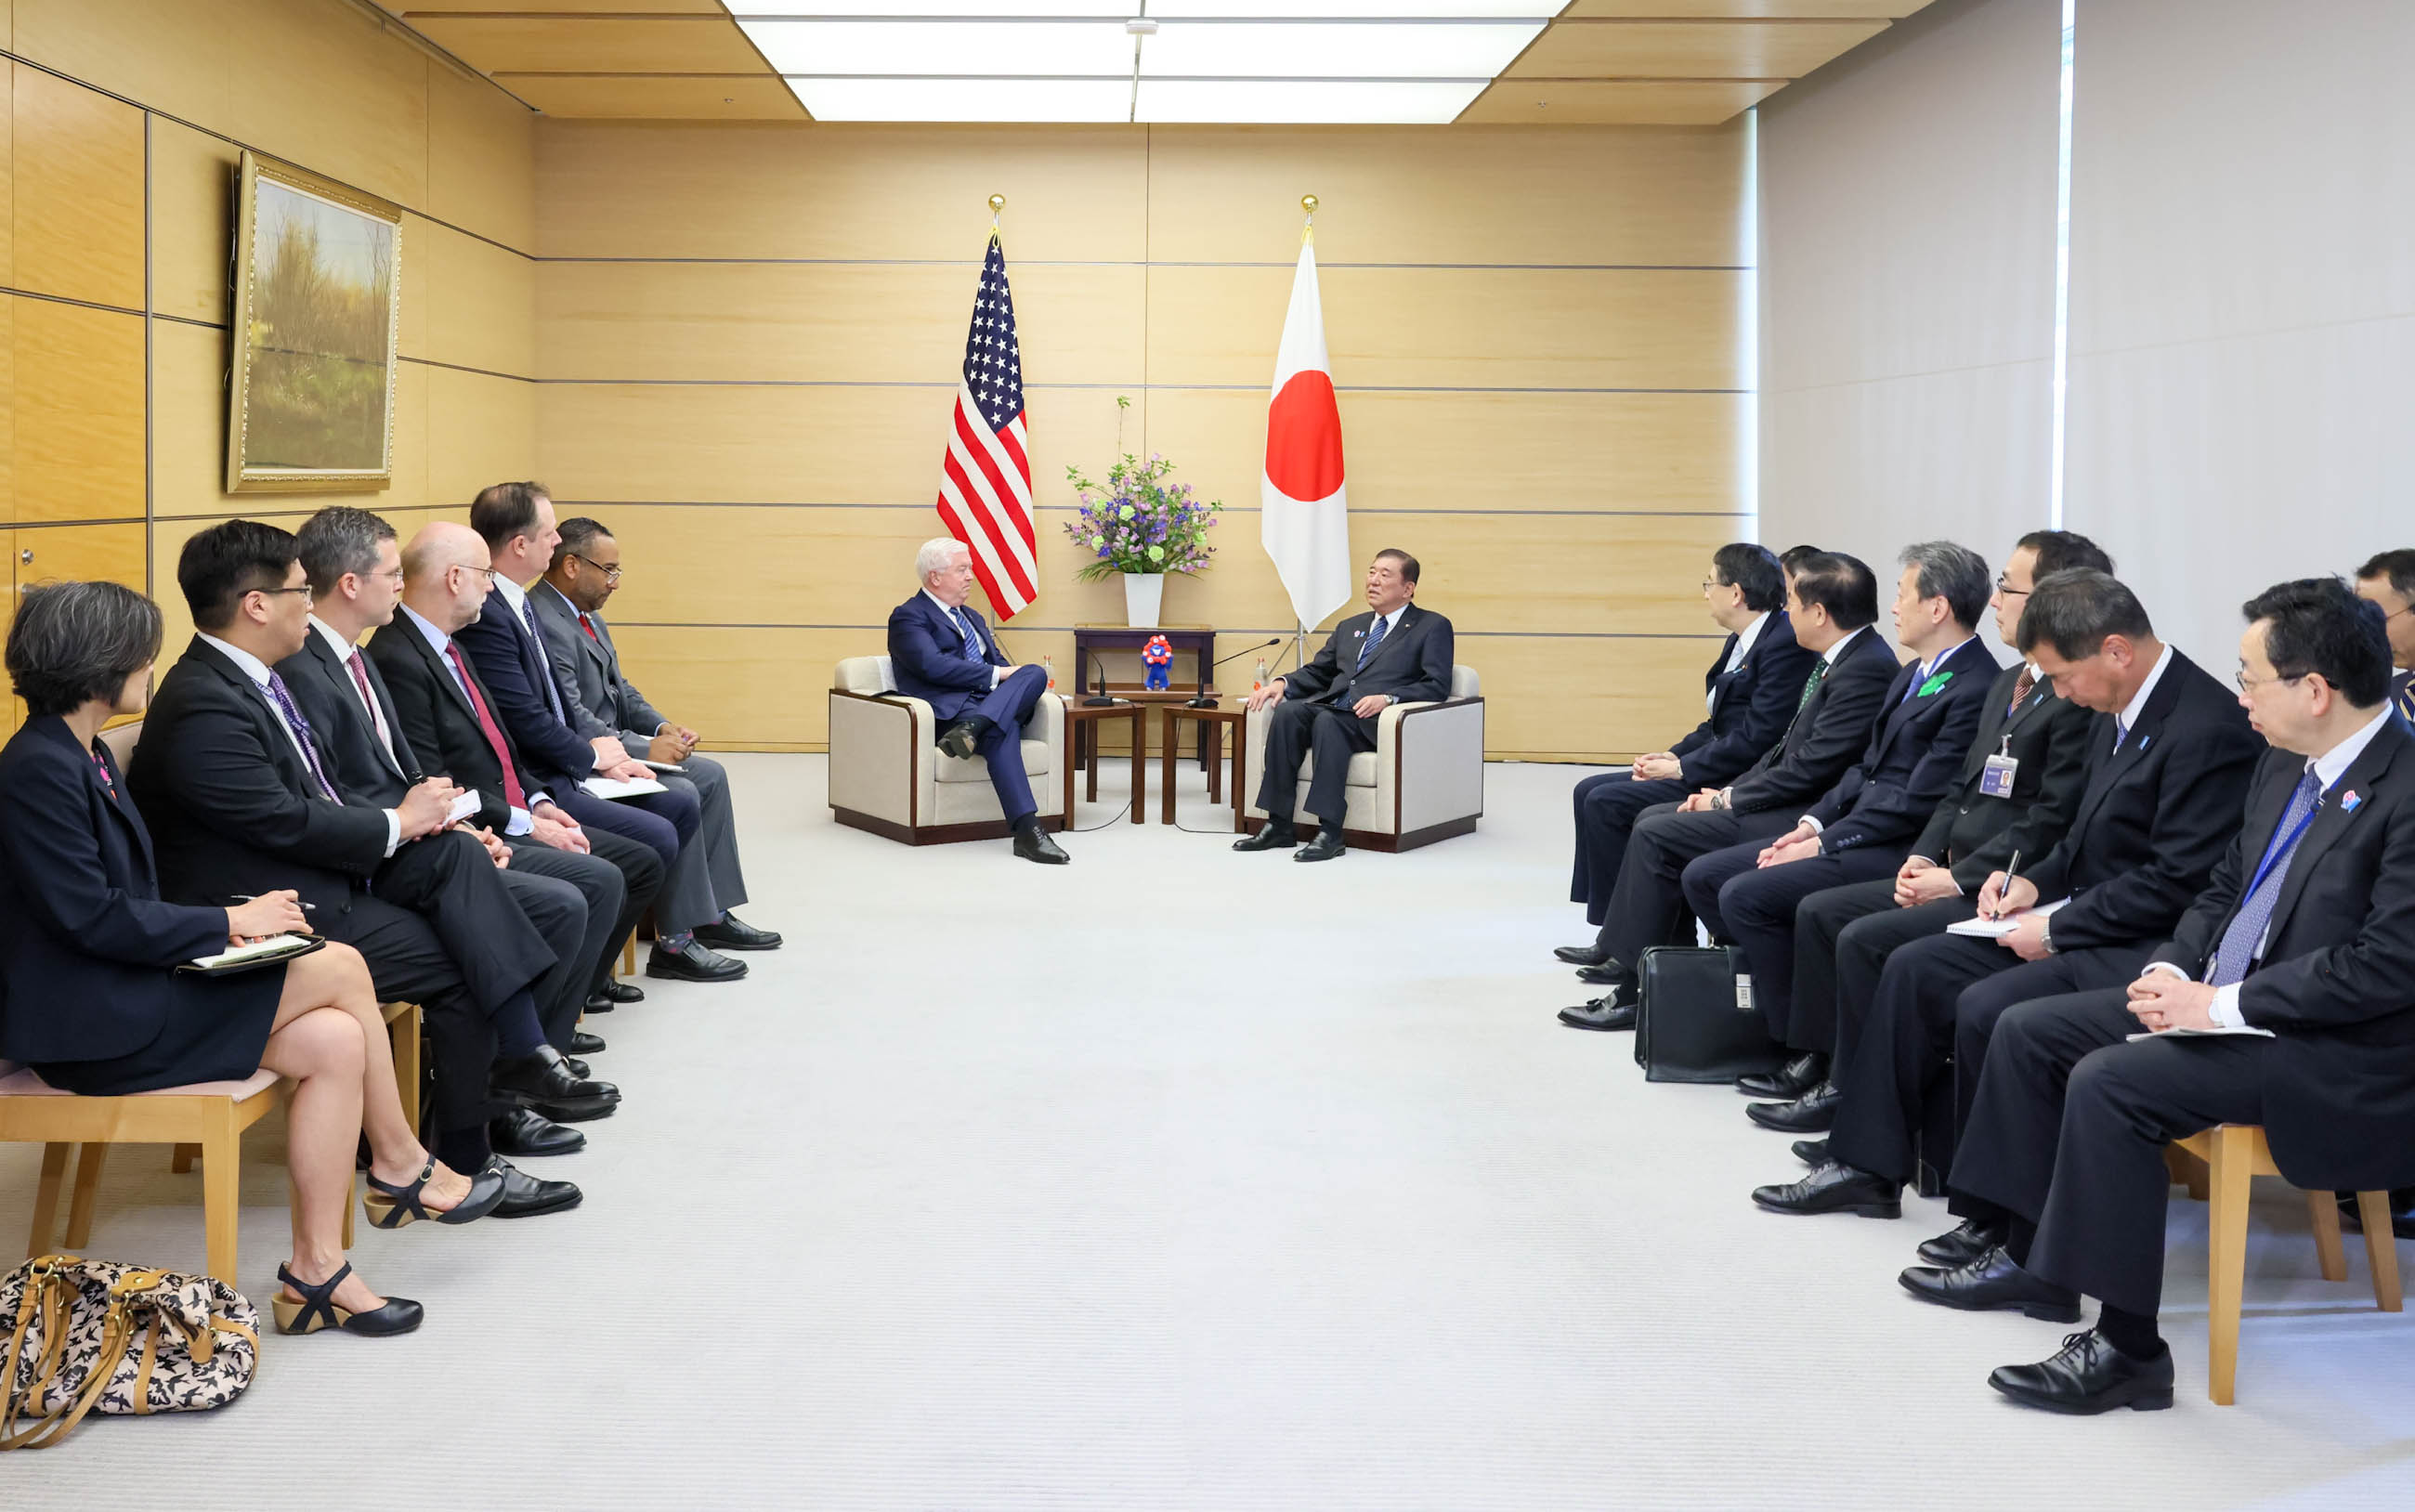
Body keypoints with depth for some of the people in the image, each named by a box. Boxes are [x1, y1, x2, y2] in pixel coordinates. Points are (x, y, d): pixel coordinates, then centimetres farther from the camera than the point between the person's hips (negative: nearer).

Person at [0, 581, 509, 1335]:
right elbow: (91, 918, -22)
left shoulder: (83, 756, 14)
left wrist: (223, 920, -1)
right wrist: (227, 922, -13)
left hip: (128, 990, 10)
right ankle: (401, 1167, 1)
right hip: (87, 1021, -10)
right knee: (341, 968, -15)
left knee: (336, 1040, -9)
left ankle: (317, 1271, -5)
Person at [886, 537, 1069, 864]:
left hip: (992, 701, 7)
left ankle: (970, 729, -47)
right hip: (947, 709, -7)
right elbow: (933, 665, -14)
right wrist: (996, 675, -16)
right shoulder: (908, 617, 4)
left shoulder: (972, 617, 32)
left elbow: (999, 663, 27)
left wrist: (1016, 678, 0)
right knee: (1002, 729, -36)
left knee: (1035, 673, -27)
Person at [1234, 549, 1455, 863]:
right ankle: (1278, 825, -27)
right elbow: (1317, 672, 27)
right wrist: (1283, 683, 4)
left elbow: (1437, 685, -4)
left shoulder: (1433, 627, 9)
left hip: (1378, 720, -6)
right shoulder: (1349, 627, 29)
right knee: (1286, 711, -25)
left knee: (1327, 721, -35)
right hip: (1332, 707, 6)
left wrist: (1387, 698, -19)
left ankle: (1329, 832, -40)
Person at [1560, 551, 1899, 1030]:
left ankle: (1634, 992, -7)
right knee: (1653, 819, 9)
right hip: (1790, 802, 11)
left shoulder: (1866, 669, -20)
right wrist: (1729, 792, 5)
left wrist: (1728, 801, -12)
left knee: (1657, 836, -14)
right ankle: (1628, 953, 12)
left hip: (1804, 819, -11)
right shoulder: (1837, 662, 13)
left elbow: (1810, 768, -22)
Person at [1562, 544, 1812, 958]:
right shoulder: (1741, 642, 15)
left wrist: (1682, 768, -16)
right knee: (1591, 792, 5)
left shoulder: (1785, 645, -17)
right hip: (1719, 766, 11)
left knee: (1606, 803, -16)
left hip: (1737, 782, -11)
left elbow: (1757, 738, -22)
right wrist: (1672, 756, 3)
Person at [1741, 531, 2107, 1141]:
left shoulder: (2080, 698, -16)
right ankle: (1816, 1061, 12)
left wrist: (1959, 879, -18)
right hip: (1952, 874, 10)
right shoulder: (2008, 684, 16)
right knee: (1819, 911, 5)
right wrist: (1924, 857, 3)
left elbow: (2051, 821, -21)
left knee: (1865, 939, -21)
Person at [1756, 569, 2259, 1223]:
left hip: (2146, 947, -10)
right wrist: (2035, 881, 5)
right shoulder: (2118, 713, 10)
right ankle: (1868, 1165, 11)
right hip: (2086, 923, 11)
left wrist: (2057, 929, -17)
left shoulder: (2207, 728, -20)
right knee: (1914, 967, 4)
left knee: (1986, 1008, -27)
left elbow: (2177, 881, -23)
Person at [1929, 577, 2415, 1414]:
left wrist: (2222, 1004, -22)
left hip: (2335, 1048, -10)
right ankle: (2029, 1256, 17)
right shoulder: (2285, 767, 9)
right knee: (2028, 1029, 5)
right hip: (2224, 998, 10)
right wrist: (2174, 971, -1)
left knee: (2108, 1082, -27)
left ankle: (2127, 1348, -18)